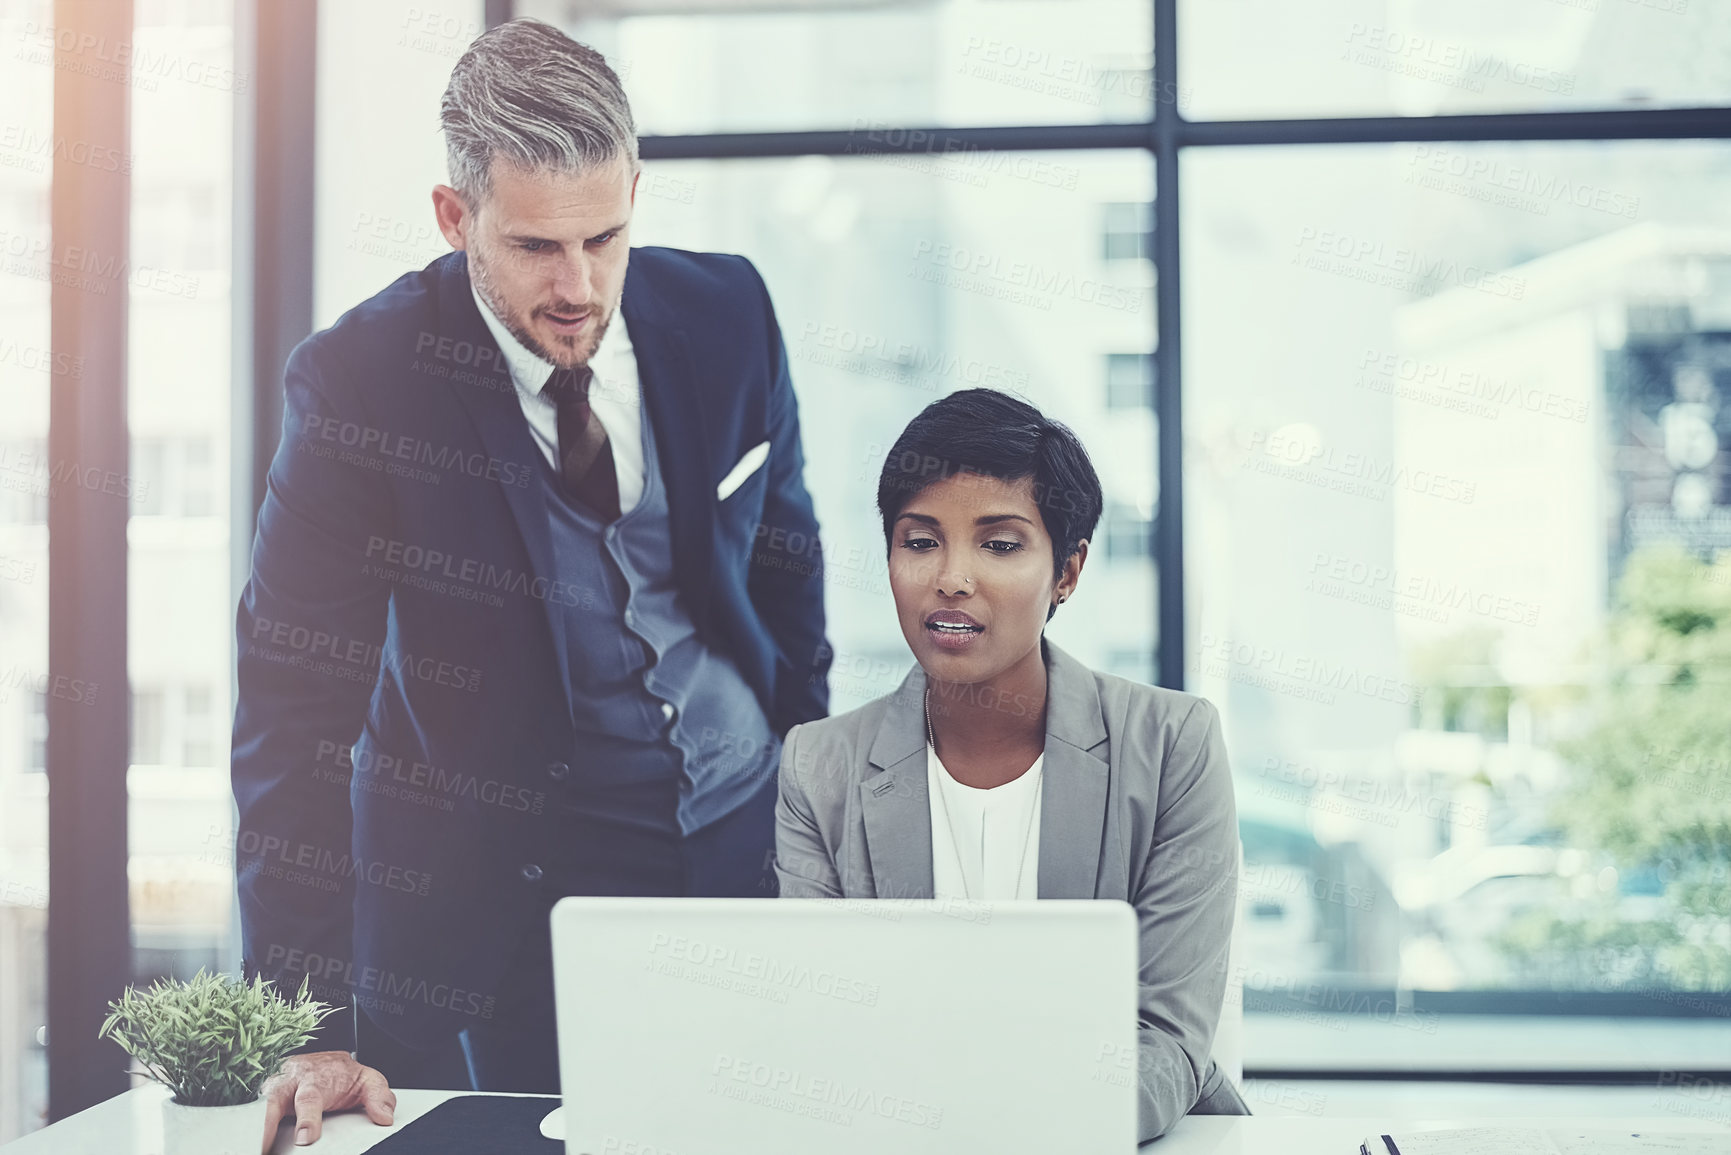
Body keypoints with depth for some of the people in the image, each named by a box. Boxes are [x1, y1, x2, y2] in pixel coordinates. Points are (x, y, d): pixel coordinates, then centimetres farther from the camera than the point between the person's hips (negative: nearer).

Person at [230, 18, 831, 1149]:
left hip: (745, 841, 3)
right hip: (504, 878, -3)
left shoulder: (728, 312, -7)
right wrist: (314, 1030, -23)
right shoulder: (358, 382, -17)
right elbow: (296, 699, -17)